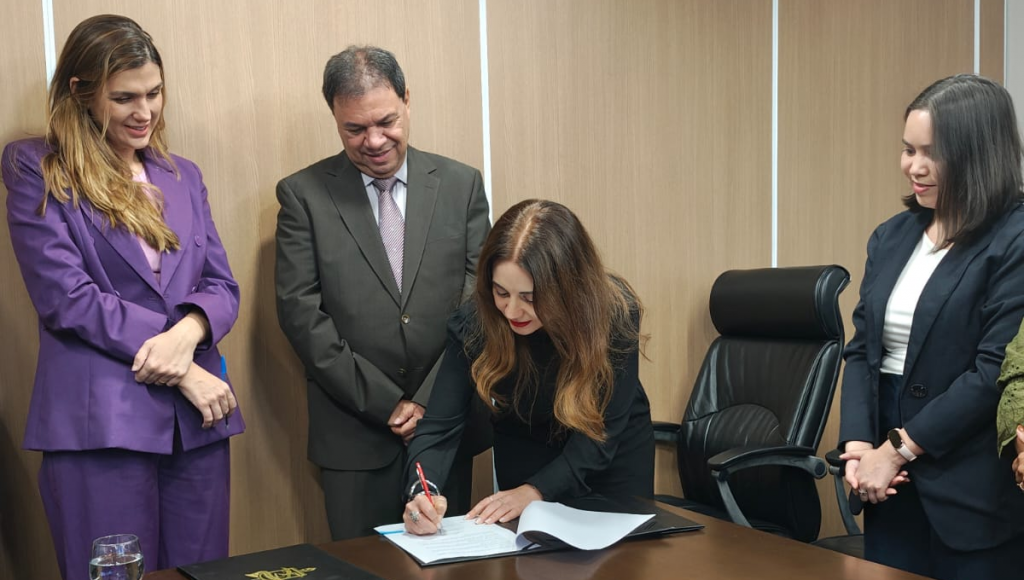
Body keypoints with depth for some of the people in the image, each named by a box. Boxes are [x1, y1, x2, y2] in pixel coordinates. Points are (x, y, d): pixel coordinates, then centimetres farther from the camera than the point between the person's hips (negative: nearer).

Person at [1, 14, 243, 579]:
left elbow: (222, 288, 11)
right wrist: (183, 371, -12)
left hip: (196, 419, 5)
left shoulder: (182, 176, 16)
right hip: (100, 422, -4)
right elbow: (67, 298, -9)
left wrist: (188, 332, -13)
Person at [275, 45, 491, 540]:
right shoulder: (303, 194, -2)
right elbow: (300, 312, -7)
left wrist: (430, 403, -9)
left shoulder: (461, 184, 3)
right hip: (354, 434, -1)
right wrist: (384, 403, -11)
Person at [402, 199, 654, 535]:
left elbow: (601, 432, -26)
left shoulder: (615, 311, -29)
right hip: (526, 457, 1)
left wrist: (534, 492, -35)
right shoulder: (474, 323, -26)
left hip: (615, 461, 0)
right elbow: (439, 428, -25)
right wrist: (423, 491, -44)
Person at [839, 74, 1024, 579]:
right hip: (894, 483, 6)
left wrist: (898, 448, -14)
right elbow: (862, 349, 9)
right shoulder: (891, 237, 9)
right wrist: (858, 444, -5)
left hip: (975, 491, -5)